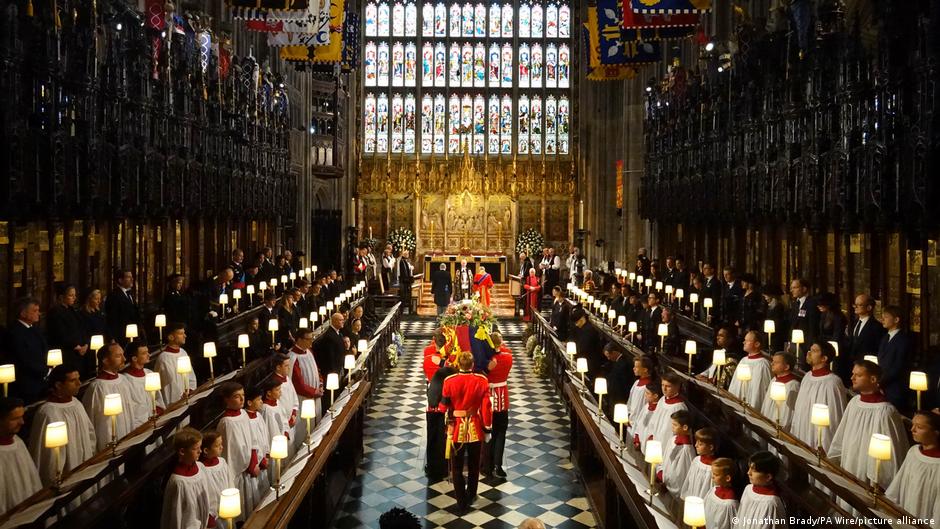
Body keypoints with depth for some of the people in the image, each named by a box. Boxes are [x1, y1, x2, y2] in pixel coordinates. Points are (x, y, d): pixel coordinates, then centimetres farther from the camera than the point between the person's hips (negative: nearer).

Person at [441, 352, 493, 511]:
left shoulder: (449, 381, -13)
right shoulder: (482, 381, -13)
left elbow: (445, 406, -6)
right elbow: (486, 407, -9)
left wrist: (448, 420, 11)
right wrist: (487, 425, 3)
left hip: (457, 428, -1)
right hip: (475, 429, 1)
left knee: (457, 468, 11)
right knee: (474, 466, 20)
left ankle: (461, 501, 13)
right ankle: (471, 496, 34)